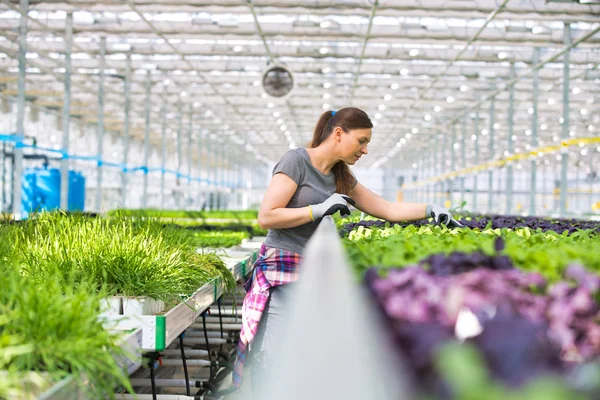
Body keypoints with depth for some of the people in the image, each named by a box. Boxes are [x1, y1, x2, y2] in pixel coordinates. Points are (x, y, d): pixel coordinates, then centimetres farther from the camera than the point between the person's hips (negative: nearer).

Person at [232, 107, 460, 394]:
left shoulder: (341, 177, 14)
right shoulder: (297, 160, -9)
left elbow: (388, 209, 16)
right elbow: (266, 217, -15)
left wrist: (432, 210, 5)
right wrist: (320, 209, -16)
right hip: (282, 272, -7)